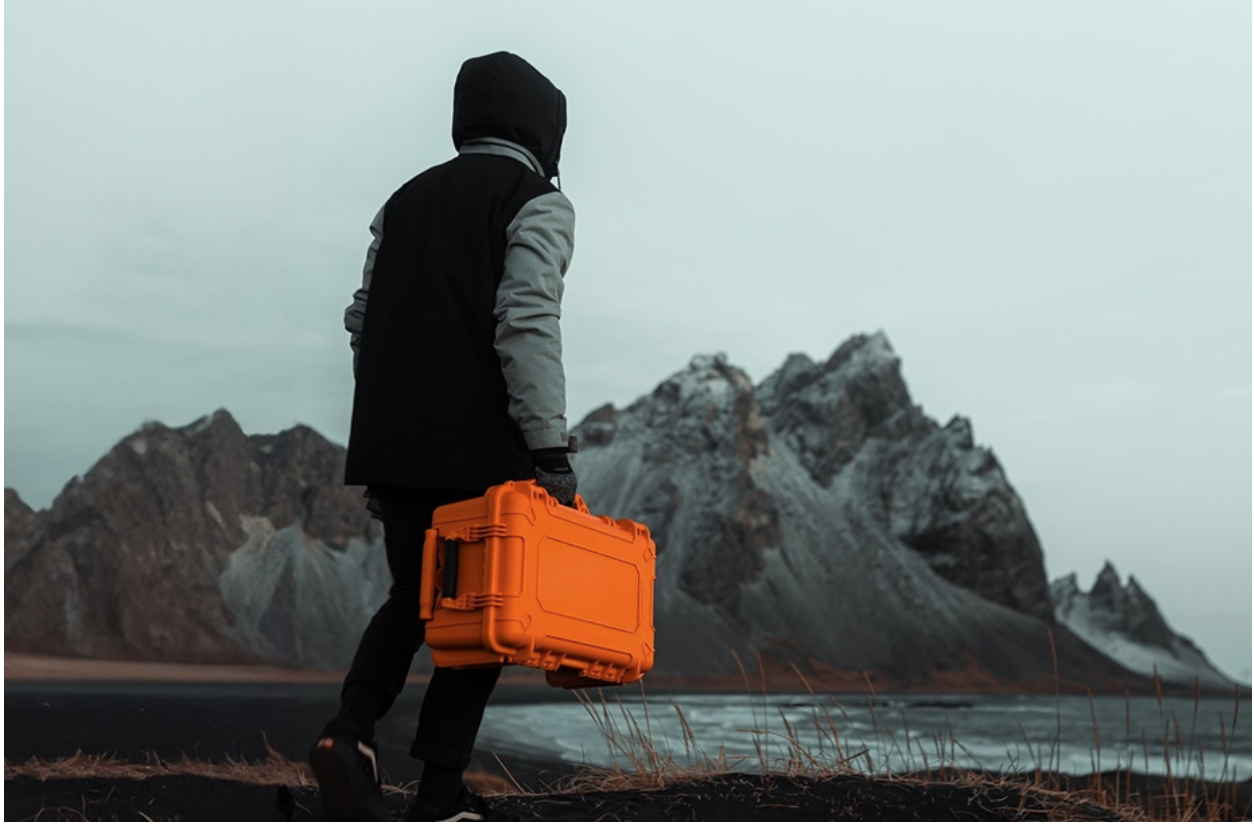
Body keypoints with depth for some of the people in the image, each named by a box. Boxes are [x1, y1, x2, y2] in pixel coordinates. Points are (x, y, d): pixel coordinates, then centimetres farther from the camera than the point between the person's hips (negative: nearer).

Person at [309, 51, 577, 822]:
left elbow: (363, 321, 16)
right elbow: (527, 325, -16)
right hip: (481, 451, -6)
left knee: (412, 598, 18)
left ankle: (351, 731, -2)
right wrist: (551, 450, -18)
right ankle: (441, 793, 6)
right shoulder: (538, 202, -2)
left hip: (393, 447, 6)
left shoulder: (407, 198, 18)